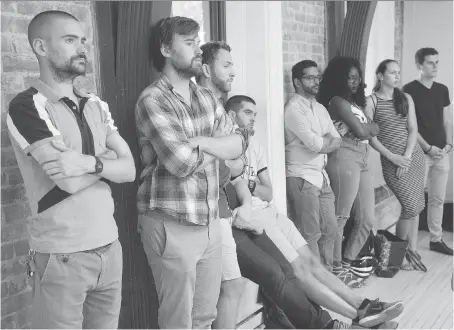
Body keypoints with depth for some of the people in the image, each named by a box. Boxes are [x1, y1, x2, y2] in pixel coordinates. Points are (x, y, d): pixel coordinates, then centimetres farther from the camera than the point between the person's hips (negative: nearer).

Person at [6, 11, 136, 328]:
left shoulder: (96, 106, 9)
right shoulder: (27, 106, -10)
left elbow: (130, 169, 1)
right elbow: (70, 181, -19)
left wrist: (90, 163, -17)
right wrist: (106, 158, -3)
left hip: (109, 247, 5)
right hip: (62, 257, -5)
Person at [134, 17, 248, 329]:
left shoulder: (208, 97, 12)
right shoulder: (152, 100, -12)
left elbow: (239, 142, 3)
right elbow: (182, 163, -23)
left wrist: (201, 143, -14)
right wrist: (218, 145, -4)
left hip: (210, 222, 7)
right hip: (171, 225, -7)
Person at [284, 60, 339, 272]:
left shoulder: (320, 108, 15)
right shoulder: (294, 108, -12)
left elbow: (337, 142, 9)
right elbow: (316, 144, -19)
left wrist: (321, 142, -9)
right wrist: (327, 139, 1)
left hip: (322, 176, 8)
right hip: (302, 177, -8)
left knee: (330, 229, 13)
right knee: (310, 234, -2)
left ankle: (327, 272, 26)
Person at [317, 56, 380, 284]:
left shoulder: (355, 101, 21)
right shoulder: (337, 101, -7)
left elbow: (373, 132, 11)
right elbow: (361, 131, -13)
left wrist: (365, 127, -6)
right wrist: (371, 125, 7)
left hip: (362, 161, 10)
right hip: (345, 159, -9)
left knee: (367, 219, 10)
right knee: (340, 217, -4)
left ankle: (347, 263, 20)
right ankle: (335, 267, 5)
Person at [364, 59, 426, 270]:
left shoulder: (406, 98, 8)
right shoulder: (371, 101, -4)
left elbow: (413, 129, 3)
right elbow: (370, 136, -7)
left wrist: (406, 157, -9)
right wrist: (393, 157, -12)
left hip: (414, 155, 4)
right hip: (391, 160, -4)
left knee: (415, 205, 5)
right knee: (410, 206, -8)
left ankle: (412, 249, 17)